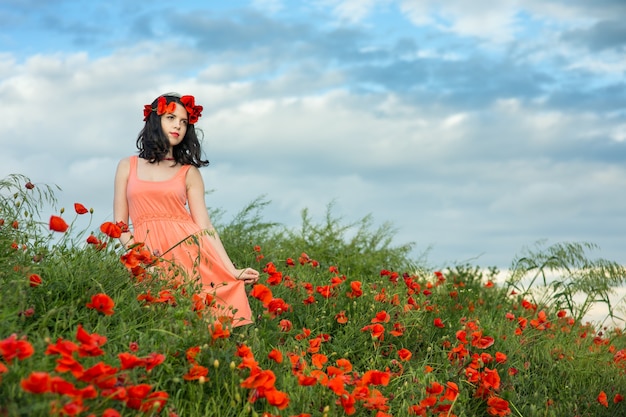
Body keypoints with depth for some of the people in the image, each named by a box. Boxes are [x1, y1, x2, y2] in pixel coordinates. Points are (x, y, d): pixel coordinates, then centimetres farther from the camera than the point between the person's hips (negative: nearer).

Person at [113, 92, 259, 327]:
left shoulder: (189, 172, 11)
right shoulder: (128, 166, 13)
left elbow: (204, 227, 4)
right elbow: (120, 225, 10)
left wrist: (232, 271, -6)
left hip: (189, 250, 0)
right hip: (148, 258, 0)